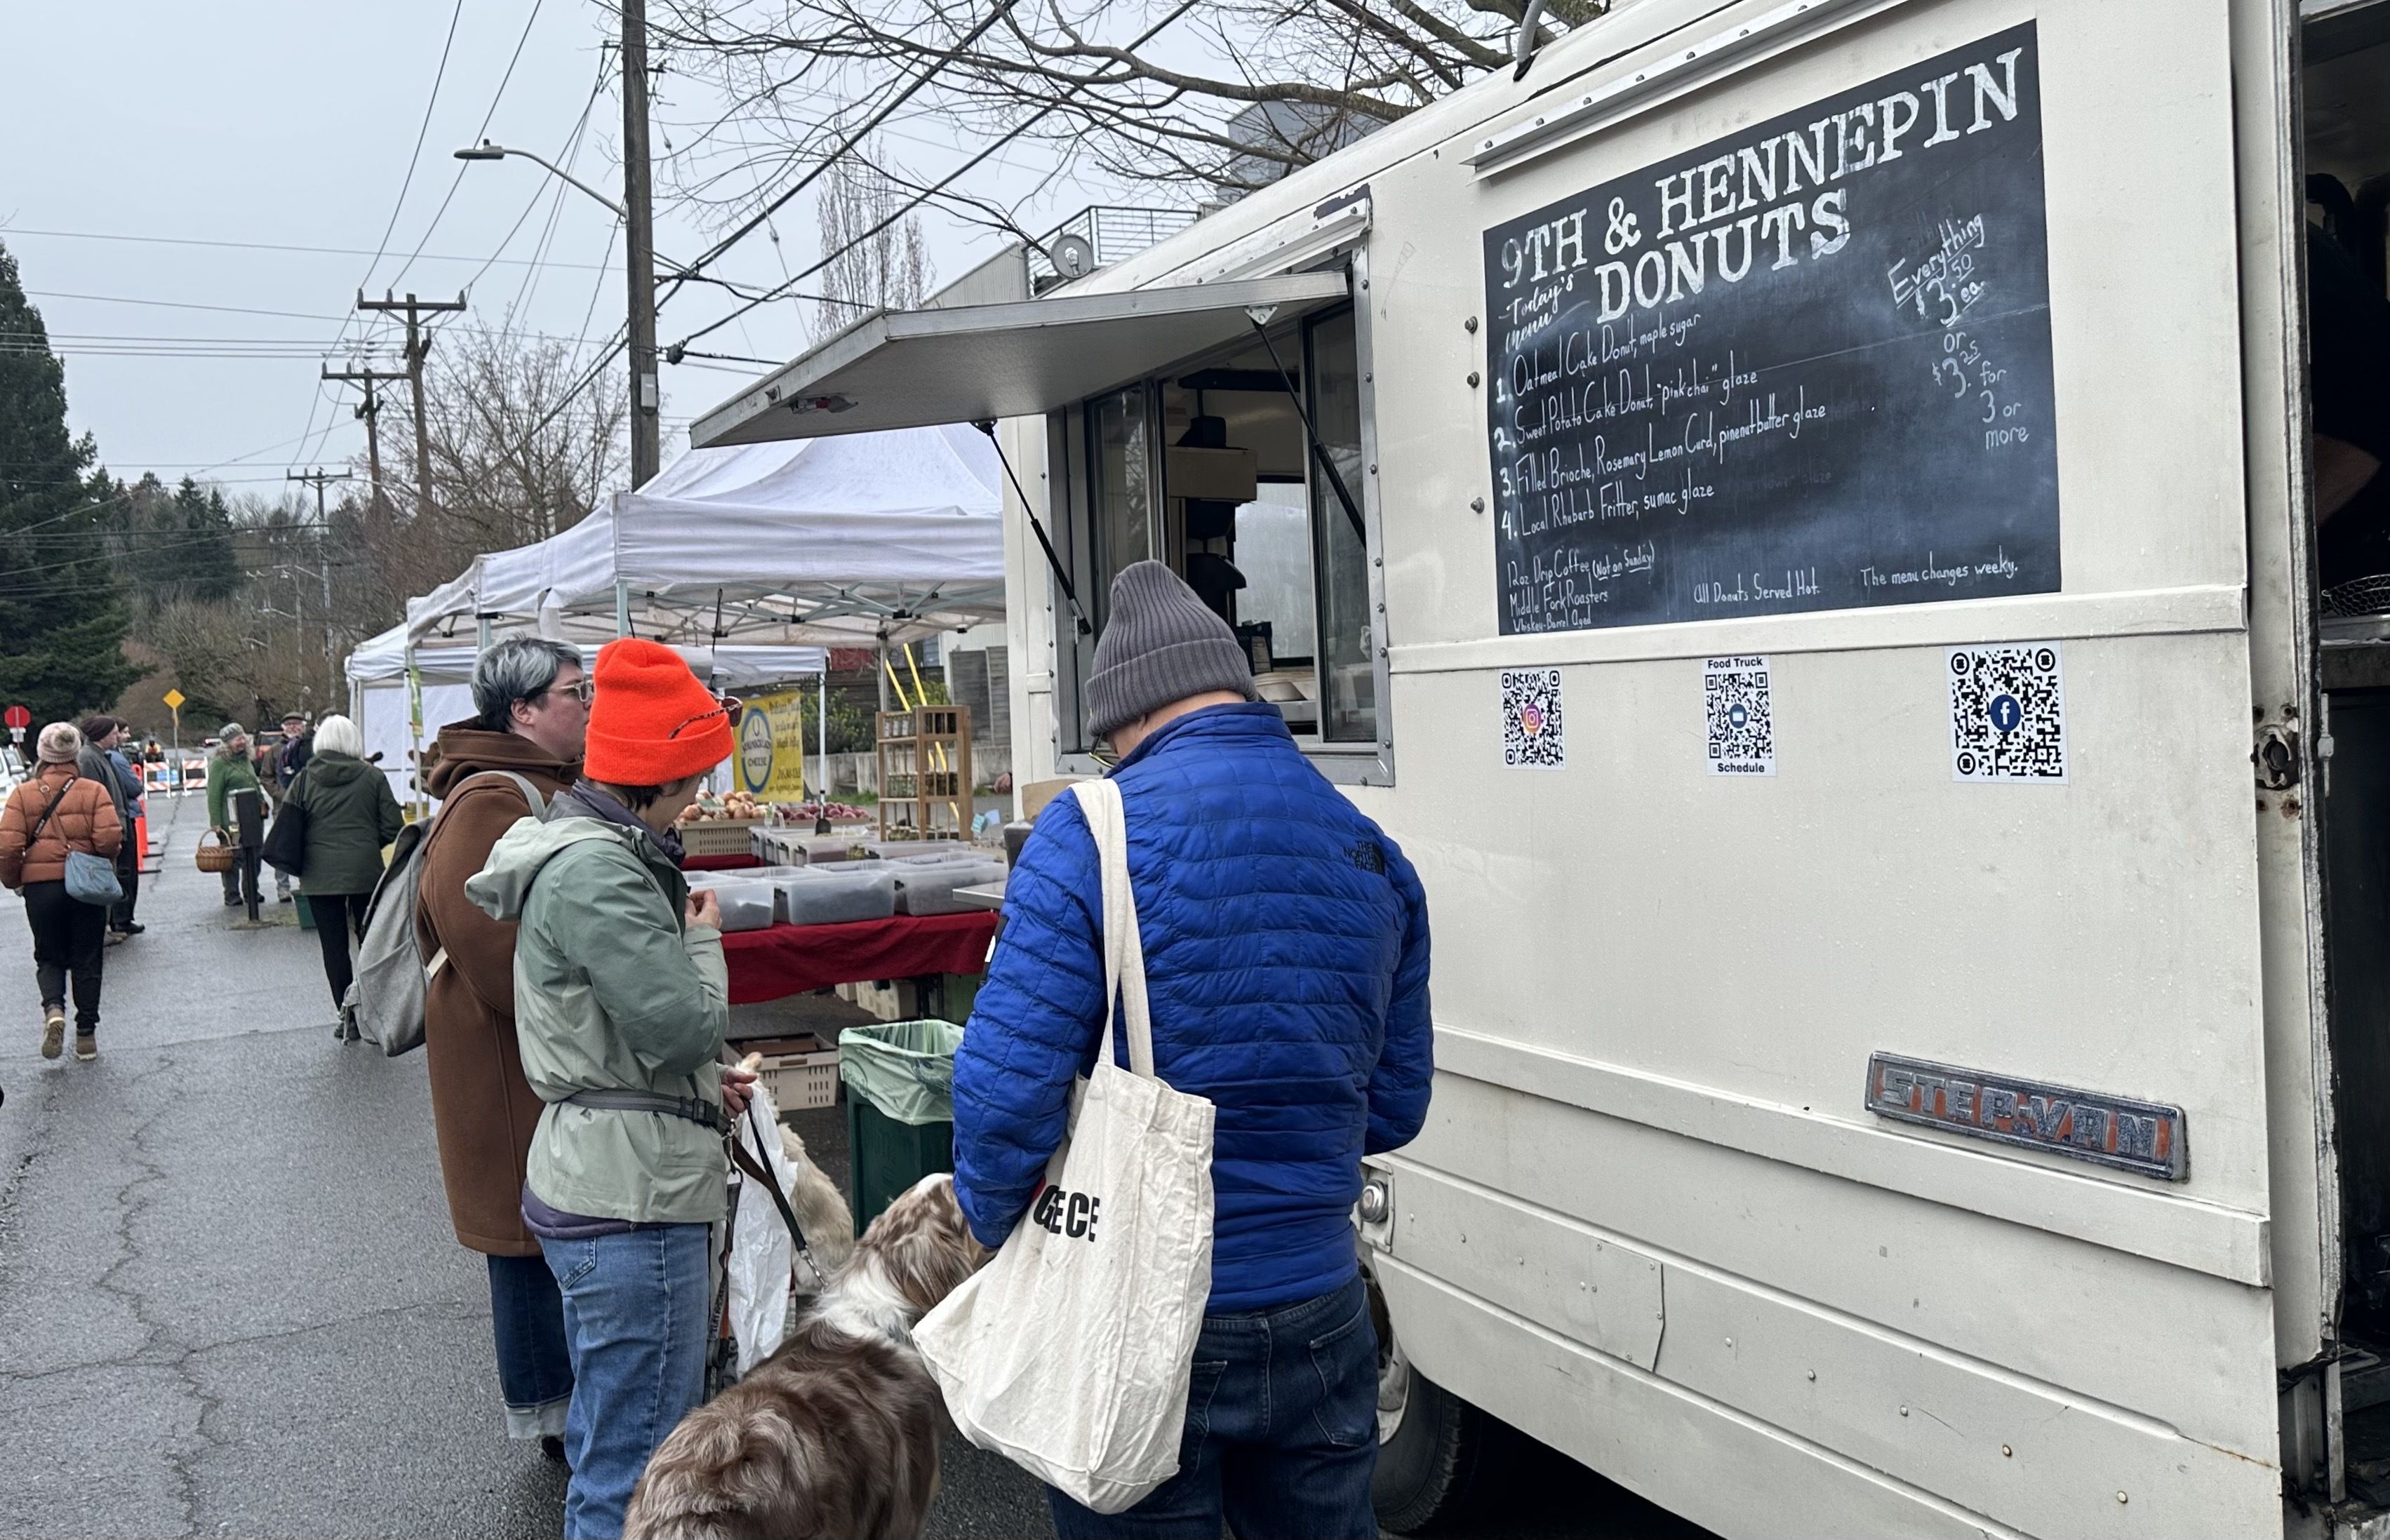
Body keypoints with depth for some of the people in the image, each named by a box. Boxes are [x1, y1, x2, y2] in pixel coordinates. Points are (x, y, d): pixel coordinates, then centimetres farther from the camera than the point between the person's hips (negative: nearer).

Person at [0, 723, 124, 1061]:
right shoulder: (94, 791, -6)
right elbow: (109, 839, -15)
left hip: (40, 887, 1)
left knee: (49, 957, 15)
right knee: (87, 960, 10)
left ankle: (53, 1009, -12)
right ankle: (86, 1034, 12)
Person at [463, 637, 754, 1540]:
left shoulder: (582, 848, 13)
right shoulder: (597, 872, -21)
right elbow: (682, 1024, -22)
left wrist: (702, 1081, 12)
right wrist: (704, 938, -4)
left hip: (596, 1185, 11)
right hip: (632, 1201, -11)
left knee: (607, 1447, 24)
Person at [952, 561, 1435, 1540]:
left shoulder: (1092, 836, -14)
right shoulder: (1371, 854, 3)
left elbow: (1007, 1083, -19)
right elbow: (1394, 1107, 9)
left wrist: (994, 1227, -1)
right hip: (1317, 1312, 5)